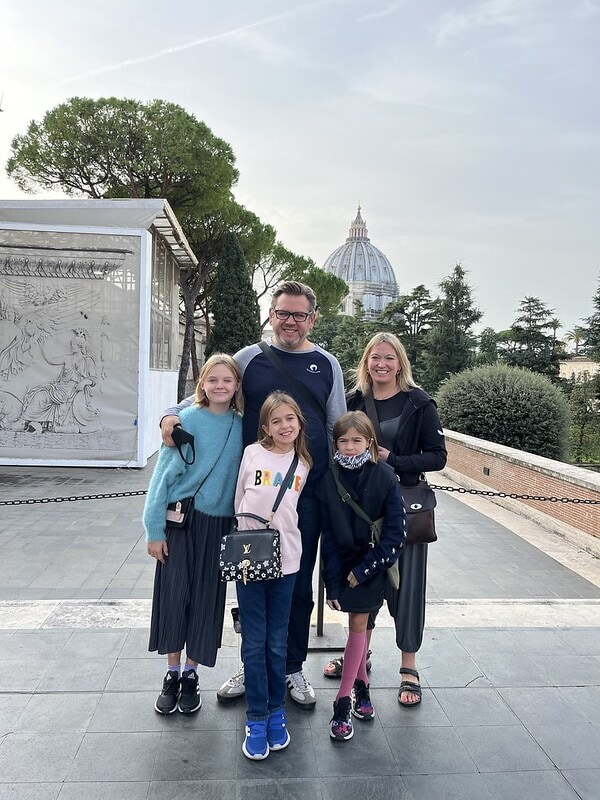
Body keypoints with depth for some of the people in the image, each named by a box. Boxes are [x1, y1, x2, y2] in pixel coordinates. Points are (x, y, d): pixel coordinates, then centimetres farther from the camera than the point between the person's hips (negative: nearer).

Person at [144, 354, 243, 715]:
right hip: (181, 521, -2)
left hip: (219, 525, 2)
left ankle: (191, 675, 27)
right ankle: (172, 675, 23)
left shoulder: (241, 426, 0)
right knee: (174, 595, 3)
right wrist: (154, 529, -9)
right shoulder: (187, 421, -9)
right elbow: (164, 475, -8)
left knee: (207, 600, 9)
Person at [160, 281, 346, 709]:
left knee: (299, 584, 11)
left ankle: (292, 668, 30)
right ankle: (252, 665, 31)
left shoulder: (327, 364, 6)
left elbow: (338, 428, 10)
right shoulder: (248, 359, 4)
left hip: (306, 493, 0)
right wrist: (171, 414, -9)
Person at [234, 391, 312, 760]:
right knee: (254, 643, 5)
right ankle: (256, 720, 18)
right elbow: (239, 500, 4)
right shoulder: (253, 453, -2)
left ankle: (276, 713, 27)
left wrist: (281, 531, 5)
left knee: (277, 643, 11)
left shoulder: (305, 464, 4)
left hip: (285, 560, 1)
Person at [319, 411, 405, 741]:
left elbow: (395, 532, -13)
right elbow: (328, 534, -5)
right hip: (342, 563, 2)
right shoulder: (330, 479, -8)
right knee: (358, 624, 10)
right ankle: (361, 684, 30)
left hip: (372, 562, -1)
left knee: (358, 624, 3)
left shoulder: (384, 477, -13)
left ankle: (343, 701, 12)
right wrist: (332, 582, -8)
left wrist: (364, 569, -14)